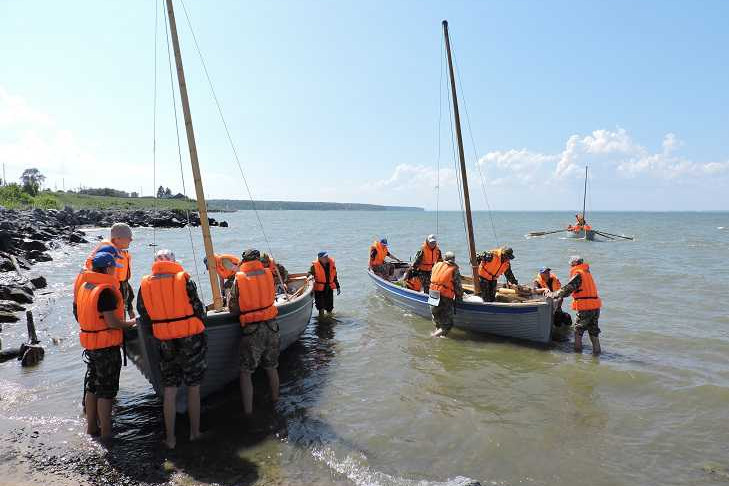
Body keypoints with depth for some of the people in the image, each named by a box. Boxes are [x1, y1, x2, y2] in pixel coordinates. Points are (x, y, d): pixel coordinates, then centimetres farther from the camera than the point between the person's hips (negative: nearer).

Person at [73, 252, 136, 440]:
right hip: (107, 346, -8)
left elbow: (78, 314, 14)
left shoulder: (83, 285, 5)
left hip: (89, 344, 8)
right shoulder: (106, 290, -21)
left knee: (92, 385, 18)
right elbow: (112, 322, -23)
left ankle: (91, 426, 30)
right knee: (106, 389, 2)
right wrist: (131, 322, -7)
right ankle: (106, 432, 10)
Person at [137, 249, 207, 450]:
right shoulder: (184, 280, -10)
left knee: (169, 390, 12)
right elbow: (198, 309, -7)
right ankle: (195, 432, 23)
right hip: (191, 340, -2)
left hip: (165, 343, 2)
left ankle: (170, 437, 18)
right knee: (193, 388, 11)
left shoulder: (145, 285, 0)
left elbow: (144, 317, 6)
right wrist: (199, 325, 14)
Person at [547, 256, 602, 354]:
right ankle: (596, 350, 19)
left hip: (585, 308, -8)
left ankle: (578, 349, 12)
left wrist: (552, 294, 1)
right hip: (595, 306, 8)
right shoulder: (587, 273, 17)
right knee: (593, 330, 16)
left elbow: (566, 290, -11)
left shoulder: (578, 275, -9)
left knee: (578, 329, 6)